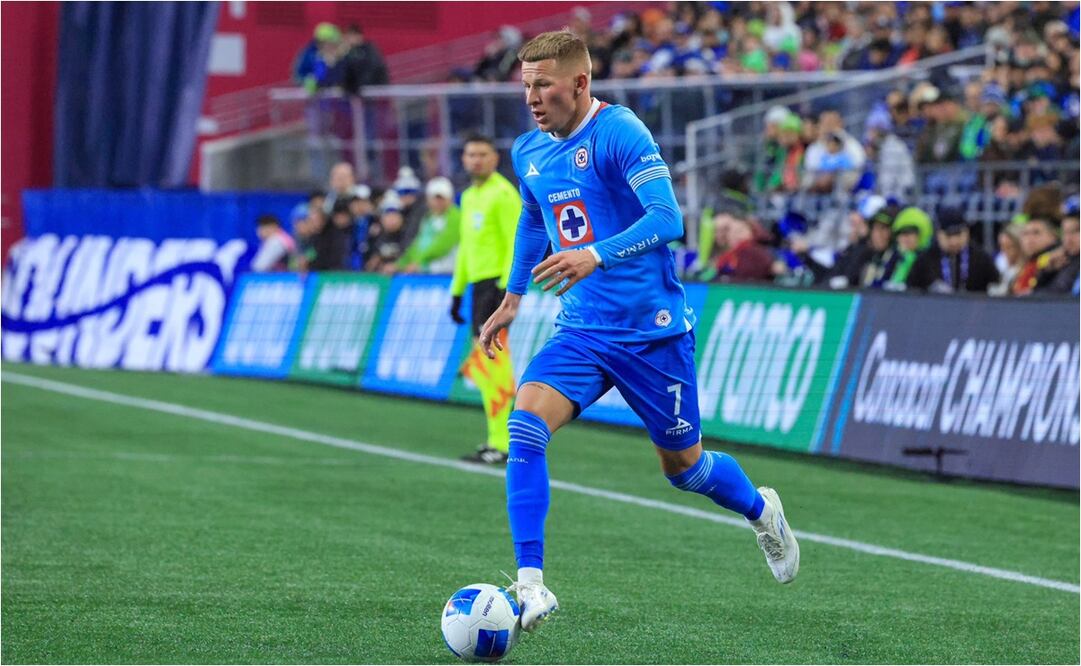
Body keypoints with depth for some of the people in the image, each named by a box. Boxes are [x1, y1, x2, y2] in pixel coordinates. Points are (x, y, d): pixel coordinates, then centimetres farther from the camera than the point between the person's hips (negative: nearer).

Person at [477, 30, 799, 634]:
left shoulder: (620, 132, -17)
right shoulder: (528, 152, 6)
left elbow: (667, 219, -28)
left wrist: (595, 257, -40)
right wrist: (513, 299, 28)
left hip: (653, 330, -5)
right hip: (582, 330, 5)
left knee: (682, 465, 10)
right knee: (525, 426, -21)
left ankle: (762, 512, 43)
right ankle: (531, 585, -22)